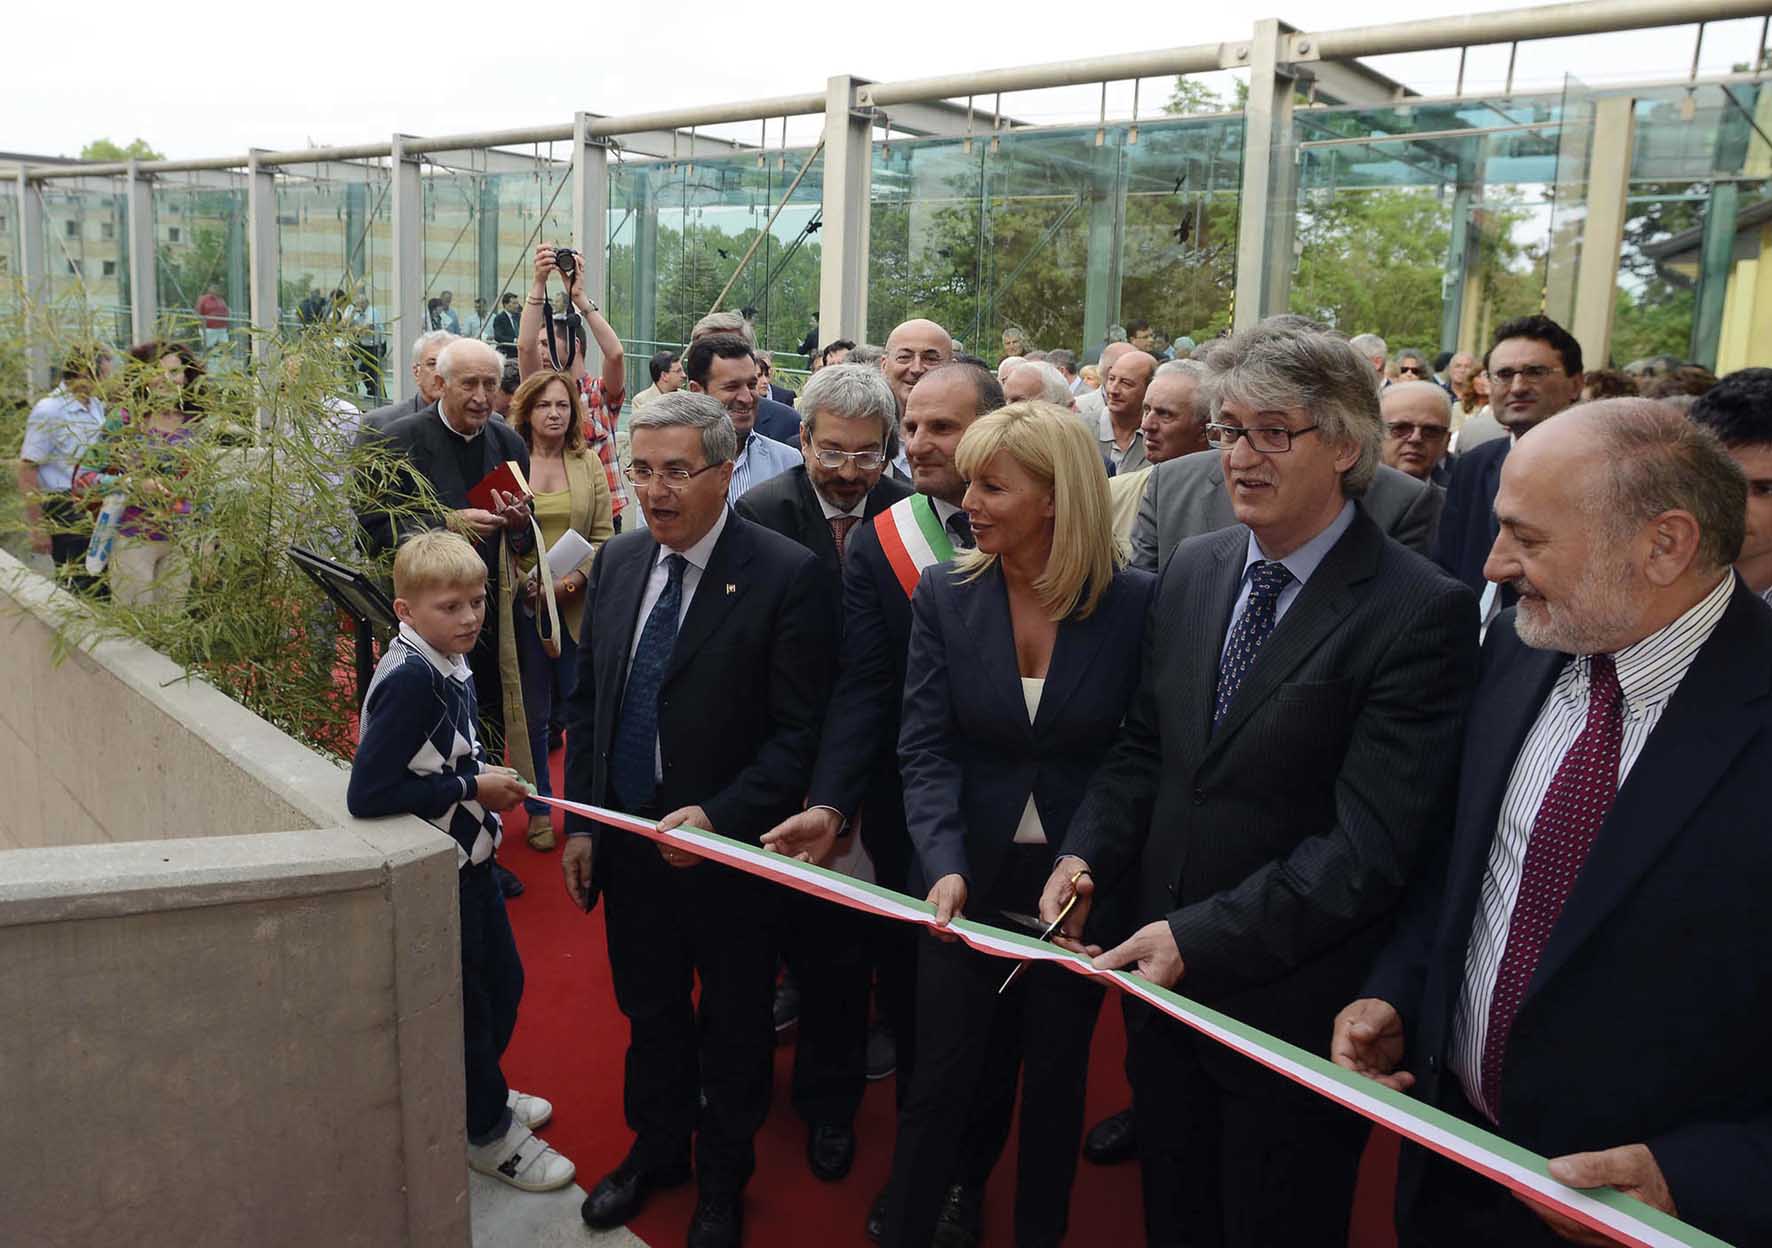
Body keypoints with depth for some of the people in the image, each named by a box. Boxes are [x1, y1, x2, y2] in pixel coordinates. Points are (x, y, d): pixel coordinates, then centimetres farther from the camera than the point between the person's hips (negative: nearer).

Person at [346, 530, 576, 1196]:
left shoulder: (450, 664, 1)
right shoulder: (409, 679, -26)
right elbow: (365, 793, -30)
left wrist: (490, 778, 1)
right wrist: (472, 785, -23)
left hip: (470, 855, 9)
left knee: (504, 979, 23)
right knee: (465, 999, 9)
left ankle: (483, 1093, 46)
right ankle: (488, 1133, 29)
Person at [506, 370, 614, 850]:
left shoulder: (588, 463, 7)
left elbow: (604, 535, 4)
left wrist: (575, 579, -12)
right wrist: (525, 583, -12)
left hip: (577, 606, 2)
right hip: (523, 603, -1)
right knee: (532, 711, 6)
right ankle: (539, 809, 19)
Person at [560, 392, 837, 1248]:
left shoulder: (786, 575, -17)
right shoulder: (617, 562, 1)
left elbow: (799, 730, -17)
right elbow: (587, 699, 8)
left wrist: (718, 817, -25)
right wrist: (579, 822, 4)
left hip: (730, 847, -4)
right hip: (627, 839, 5)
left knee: (733, 1026, 16)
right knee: (648, 1011, 22)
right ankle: (656, 1148, 46)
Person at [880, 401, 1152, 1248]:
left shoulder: (1134, 602, -12)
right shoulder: (943, 593, -8)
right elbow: (925, 747, -11)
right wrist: (944, 865, -25)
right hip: (967, 875, 0)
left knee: (1055, 1078, 17)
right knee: (944, 1078, 9)